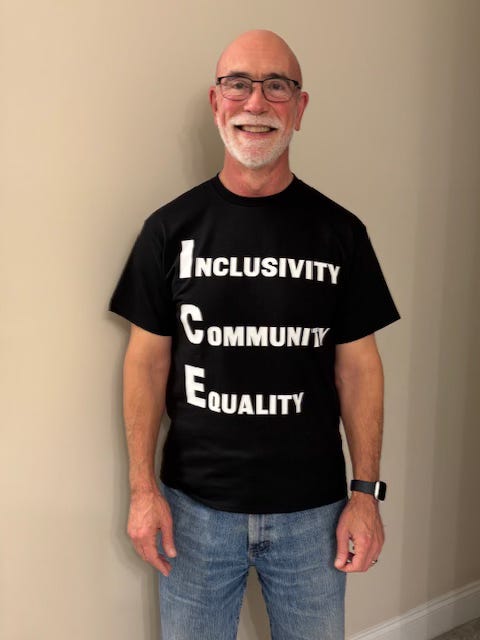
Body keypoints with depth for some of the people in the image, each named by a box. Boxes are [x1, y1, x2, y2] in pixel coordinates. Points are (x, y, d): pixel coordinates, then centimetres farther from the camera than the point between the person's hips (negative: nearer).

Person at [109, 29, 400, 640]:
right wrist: (142, 488, -5)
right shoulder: (171, 228, -3)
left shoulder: (339, 232, -2)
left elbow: (357, 365, 0)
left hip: (312, 508, 1)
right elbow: (147, 359, -2)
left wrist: (367, 491, -3)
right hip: (195, 503, 0)